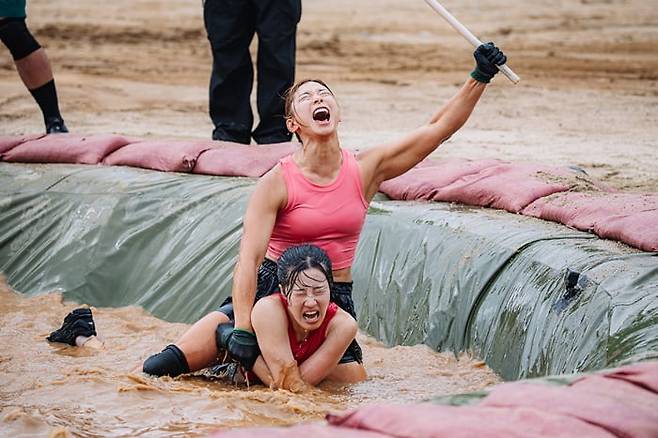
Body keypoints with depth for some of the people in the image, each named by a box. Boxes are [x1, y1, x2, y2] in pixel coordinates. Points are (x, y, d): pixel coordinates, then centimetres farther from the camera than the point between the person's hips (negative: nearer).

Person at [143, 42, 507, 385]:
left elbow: (439, 127, -5)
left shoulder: (366, 170, -3)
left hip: (335, 299, 4)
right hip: (272, 289, -4)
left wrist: (479, 78, -14)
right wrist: (243, 331, -27)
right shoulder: (277, 183, -14)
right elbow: (249, 259, -19)